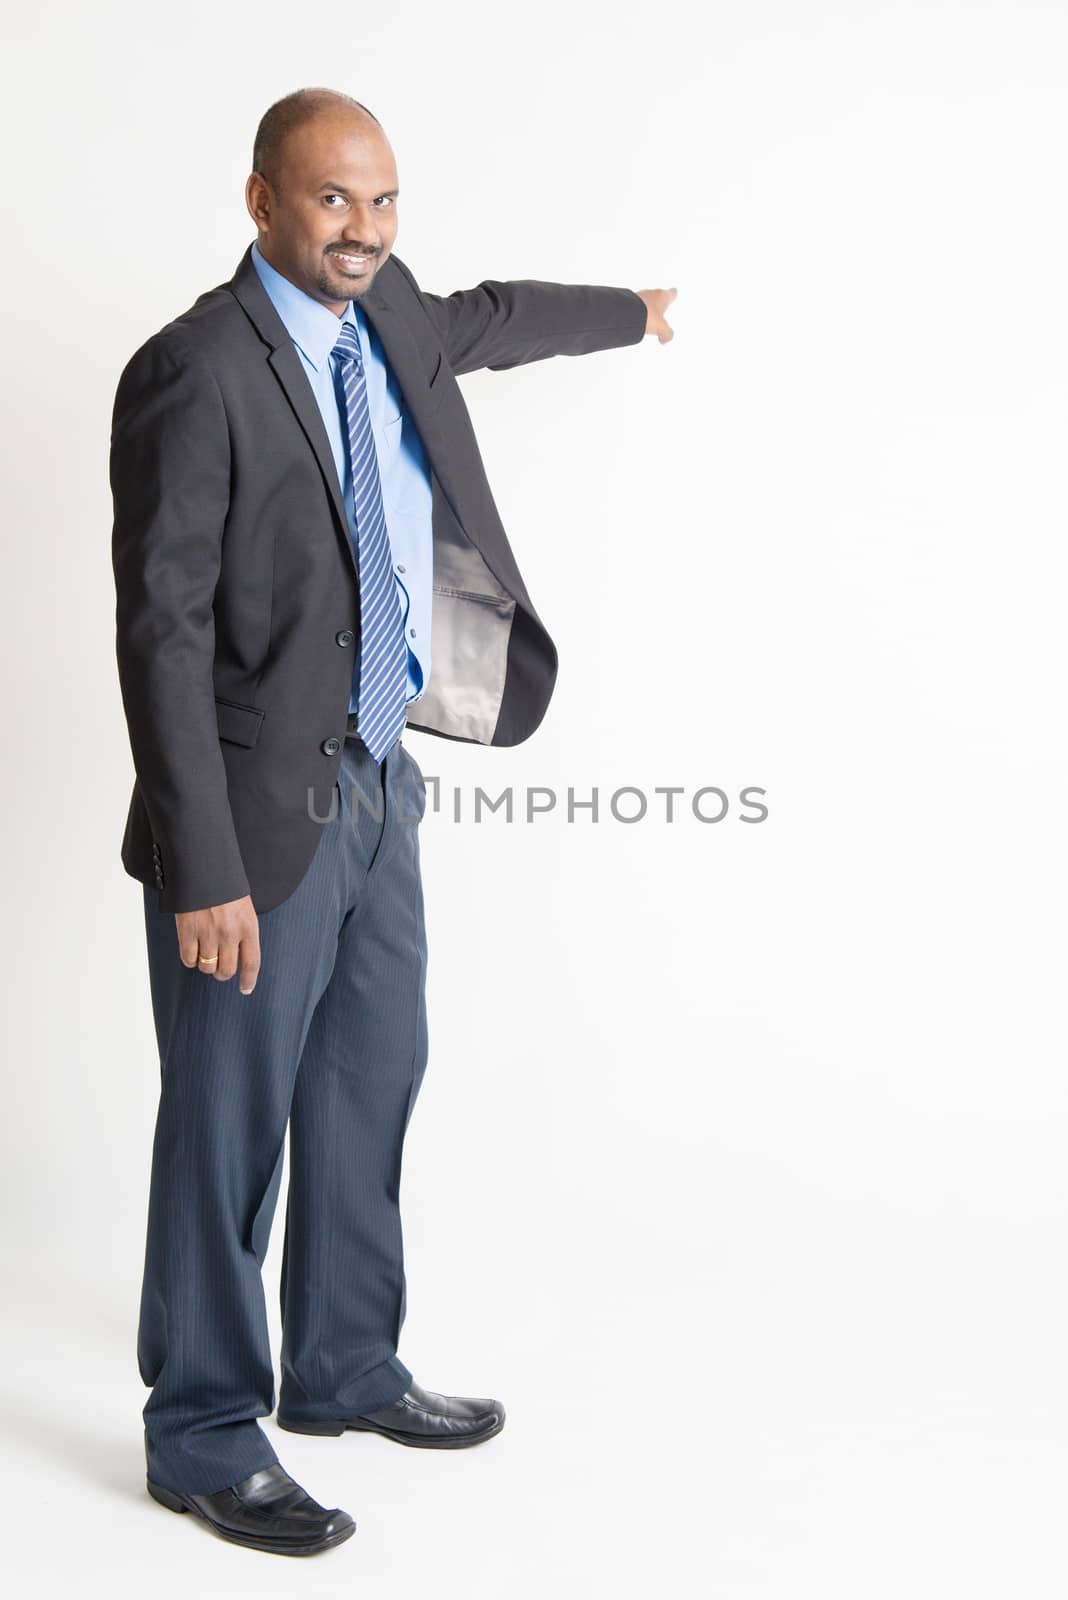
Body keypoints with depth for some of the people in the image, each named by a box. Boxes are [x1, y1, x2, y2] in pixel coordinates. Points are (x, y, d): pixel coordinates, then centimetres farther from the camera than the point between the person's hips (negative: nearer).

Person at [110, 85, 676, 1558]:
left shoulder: (386, 316, 6)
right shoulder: (195, 372, -18)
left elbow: (486, 320, 30)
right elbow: (162, 634, -20)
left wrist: (628, 311, 48)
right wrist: (205, 873, -23)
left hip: (377, 787, 9)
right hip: (264, 815, -8)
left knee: (370, 1088, 18)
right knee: (231, 1130, 3)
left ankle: (343, 1369, 36)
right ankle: (204, 1437, 21)